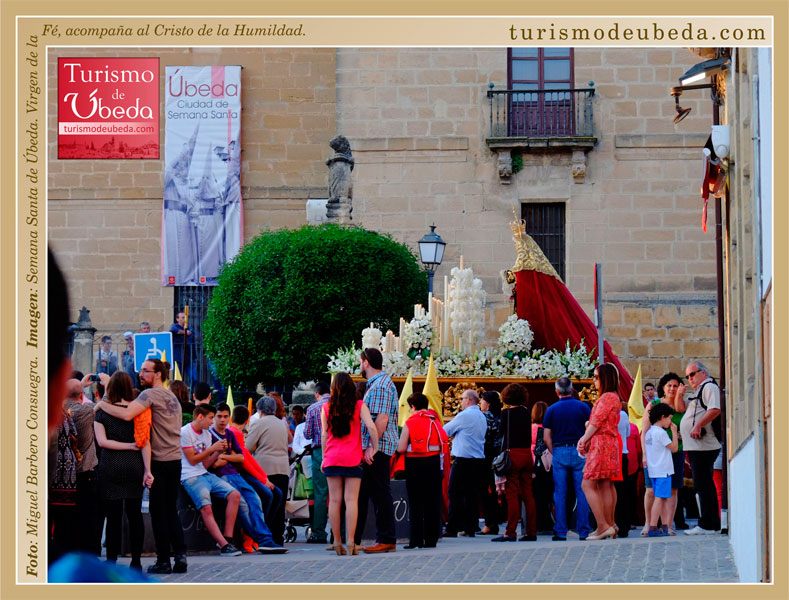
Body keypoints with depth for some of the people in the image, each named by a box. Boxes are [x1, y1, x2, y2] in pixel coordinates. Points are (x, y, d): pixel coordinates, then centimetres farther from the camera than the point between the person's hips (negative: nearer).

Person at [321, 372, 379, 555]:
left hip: (332, 458, 2)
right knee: (351, 500, -3)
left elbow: (324, 434, 5)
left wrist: (324, 457, 13)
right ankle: (351, 543, -10)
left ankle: (337, 542, 5)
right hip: (353, 458, -2)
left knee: (335, 500, 5)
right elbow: (371, 426, -13)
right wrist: (375, 448, -3)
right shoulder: (359, 405, -2)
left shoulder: (326, 407, 3)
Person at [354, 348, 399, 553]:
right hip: (373, 449, 11)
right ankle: (353, 539, 17)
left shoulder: (381, 385, -13)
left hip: (377, 448, -11)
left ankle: (387, 540, -4)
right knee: (361, 492, 13)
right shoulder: (376, 384, 20)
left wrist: (371, 446, -25)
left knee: (380, 494, -7)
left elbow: (382, 418, -22)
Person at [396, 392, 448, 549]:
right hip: (433, 463, 4)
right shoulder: (435, 421, 4)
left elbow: (401, 448, -11)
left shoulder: (410, 423, -9)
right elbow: (444, 441, 7)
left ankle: (416, 539, -2)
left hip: (415, 464, -4)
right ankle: (431, 538, 7)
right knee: (432, 501, 7)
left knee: (415, 503, 0)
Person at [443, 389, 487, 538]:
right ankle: (470, 528, 8)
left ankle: (452, 529, -4)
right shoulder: (482, 417, 13)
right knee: (472, 495, 8)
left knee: (455, 495, -3)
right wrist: (456, 436, 18)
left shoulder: (464, 416, -11)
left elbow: (445, 430, -3)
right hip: (479, 460, 7)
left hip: (463, 461, -7)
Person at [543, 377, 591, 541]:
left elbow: (547, 438, 0)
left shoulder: (552, 410, 2)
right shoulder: (583, 407, 2)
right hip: (580, 452, 0)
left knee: (560, 494, 3)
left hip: (560, 452, 0)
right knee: (582, 493, 2)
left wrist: (554, 453, 9)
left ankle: (560, 532, 0)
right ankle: (583, 531, 0)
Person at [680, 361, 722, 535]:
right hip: (696, 447, 11)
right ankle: (713, 525, 15)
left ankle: (707, 525, -12)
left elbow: (715, 410, -23)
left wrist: (698, 426, -28)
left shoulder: (709, 387, -6)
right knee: (705, 485, 12)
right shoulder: (700, 390, 25)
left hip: (703, 446, -11)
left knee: (703, 485, -11)